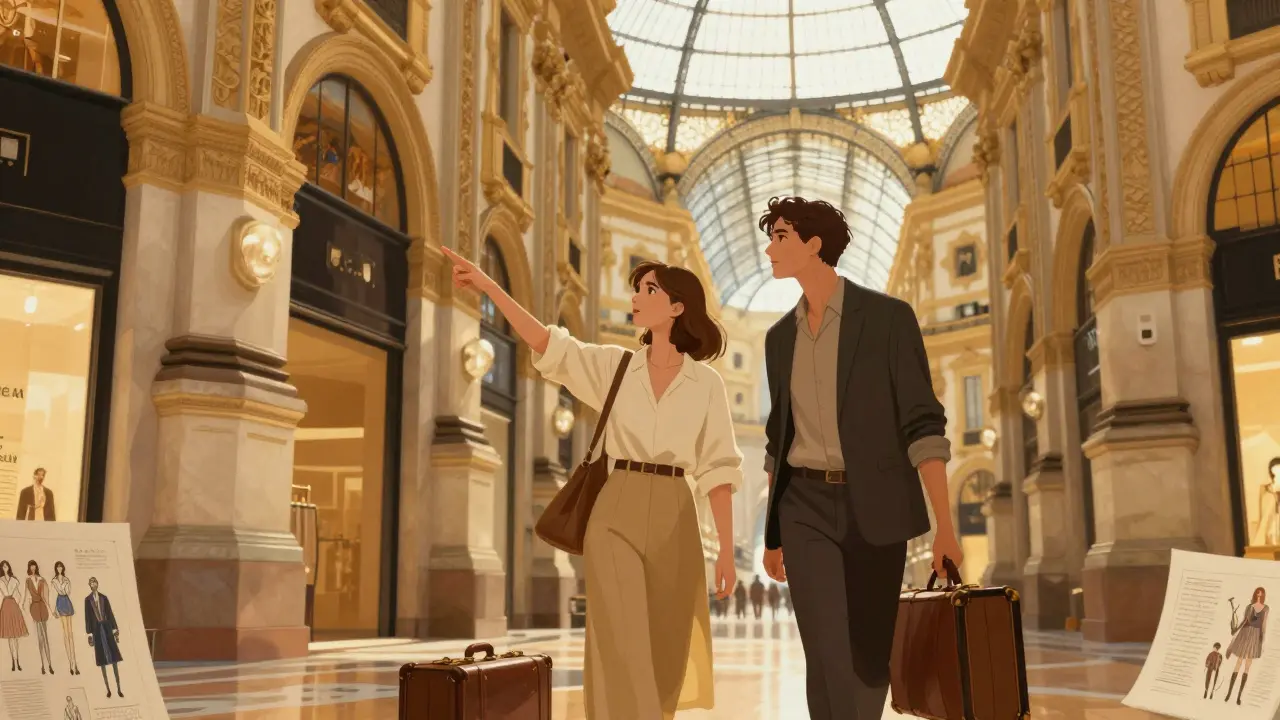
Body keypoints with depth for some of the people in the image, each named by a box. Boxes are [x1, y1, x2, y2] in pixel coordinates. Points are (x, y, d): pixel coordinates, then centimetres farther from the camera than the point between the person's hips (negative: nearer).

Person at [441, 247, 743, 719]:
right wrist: (488, 286, -17)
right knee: (621, 645, -8)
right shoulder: (614, 366, 6)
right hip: (617, 514, 0)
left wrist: (727, 548, -2)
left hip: (674, 519, 0)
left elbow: (718, 468, 1)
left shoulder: (707, 383, 4)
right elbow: (544, 342, -7)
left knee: (665, 651, 8)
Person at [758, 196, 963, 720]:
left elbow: (922, 424, -8)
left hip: (873, 504, -2)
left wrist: (945, 526, -15)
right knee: (827, 656, -9)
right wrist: (771, 533, 17)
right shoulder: (780, 336, 11)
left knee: (870, 655, 7)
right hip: (805, 508, 3)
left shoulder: (887, 317, -3)